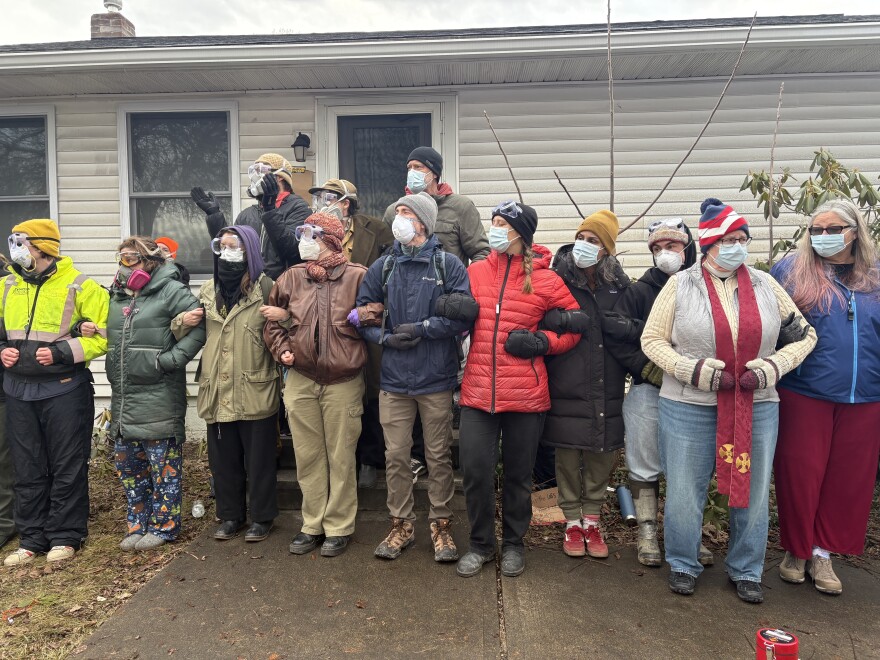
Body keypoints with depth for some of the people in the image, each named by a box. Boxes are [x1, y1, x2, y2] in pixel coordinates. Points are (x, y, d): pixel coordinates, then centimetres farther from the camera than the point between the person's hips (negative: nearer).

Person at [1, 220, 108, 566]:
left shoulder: (79, 287, -7)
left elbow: (103, 335, -9)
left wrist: (62, 352, -18)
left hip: (65, 390, -5)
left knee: (67, 468, 4)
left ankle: (65, 537, 17)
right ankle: (32, 538, 25)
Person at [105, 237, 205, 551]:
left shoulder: (171, 291, -8)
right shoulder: (116, 295, 14)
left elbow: (201, 324, -17)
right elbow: (105, 334, 25)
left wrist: (172, 357, -18)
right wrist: (86, 328, 3)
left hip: (159, 397, -8)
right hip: (123, 396, 8)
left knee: (163, 463, 2)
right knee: (127, 462, 15)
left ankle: (164, 525, 17)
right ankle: (138, 524, 30)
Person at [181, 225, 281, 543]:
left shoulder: (265, 287, -3)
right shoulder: (208, 290, 12)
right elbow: (189, 328, 24)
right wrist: (183, 320, 1)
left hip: (256, 389, -4)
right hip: (218, 391, 5)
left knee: (259, 459, 6)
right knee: (223, 458, 14)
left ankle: (261, 517, 22)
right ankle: (230, 515, 30)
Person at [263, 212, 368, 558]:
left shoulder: (357, 277, -6)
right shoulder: (291, 278, 5)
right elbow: (272, 320, 15)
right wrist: (282, 350, 1)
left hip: (343, 383, -3)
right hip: (301, 381, 4)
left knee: (341, 457, 6)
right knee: (308, 456, 12)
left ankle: (339, 527, 21)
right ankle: (313, 524, 27)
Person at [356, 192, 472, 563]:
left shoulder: (447, 264, -1)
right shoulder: (382, 267, 9)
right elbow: (362, 313, 10)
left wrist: (422, 329, -13)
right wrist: (384, 338, -7)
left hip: (436, 379, -3)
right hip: (394, 379, 3)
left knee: (439, 456, 8)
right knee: (395, 456, 9)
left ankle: (441, 526, 24)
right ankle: (401, 526, 25)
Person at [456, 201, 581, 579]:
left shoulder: (545, 279, -2)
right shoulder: (475, 272, 6)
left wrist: (541, 342, -9)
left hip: (526, 394, -2)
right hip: (478, 391, 2)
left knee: (518, 474, 12)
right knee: (475, 470, 1)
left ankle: (513, 543, 34)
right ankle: (480, 544, 24)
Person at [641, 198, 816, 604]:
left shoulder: (765, 285, 6)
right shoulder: (680, 285, -2)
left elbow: (804, 335, 9)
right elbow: (651, 339, -2)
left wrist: (773, 366, -9)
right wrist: (693, 369, -15)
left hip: (757, 407, 3)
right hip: (689, 407, -2)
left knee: (753, 492, 12)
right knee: (685, 491, 7)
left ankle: (746, 571, 33)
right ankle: (682, 565, 29)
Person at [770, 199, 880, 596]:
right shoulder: (789, 271, -1)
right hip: (804, 395, -3)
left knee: (848, 478, 10)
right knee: (799, 475, 4)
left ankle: (822, 553, 26)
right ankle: (796, 550, 24)